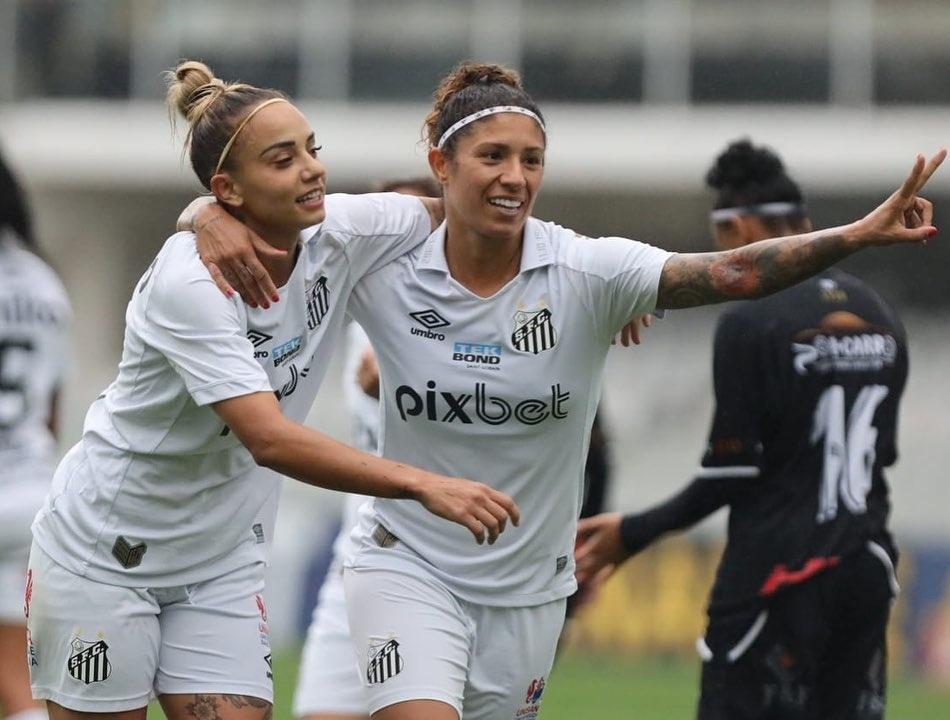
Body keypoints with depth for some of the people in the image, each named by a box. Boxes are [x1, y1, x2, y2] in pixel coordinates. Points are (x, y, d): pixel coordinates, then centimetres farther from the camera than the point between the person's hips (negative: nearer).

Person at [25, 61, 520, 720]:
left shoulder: (338, 236, -10)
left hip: (223, 563, 5)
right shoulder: (187, 283, -28)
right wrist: (424, 486, -44)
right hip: (100, 558, -5)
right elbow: (271, 441, -37)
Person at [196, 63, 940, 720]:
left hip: (528, 587, 2)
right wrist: (221, 226, -26)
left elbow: (731, 272, -28)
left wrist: (859, 234, -41)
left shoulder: (586, 273, -15)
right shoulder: (383, 269, -11)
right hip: (406, 566, -1)